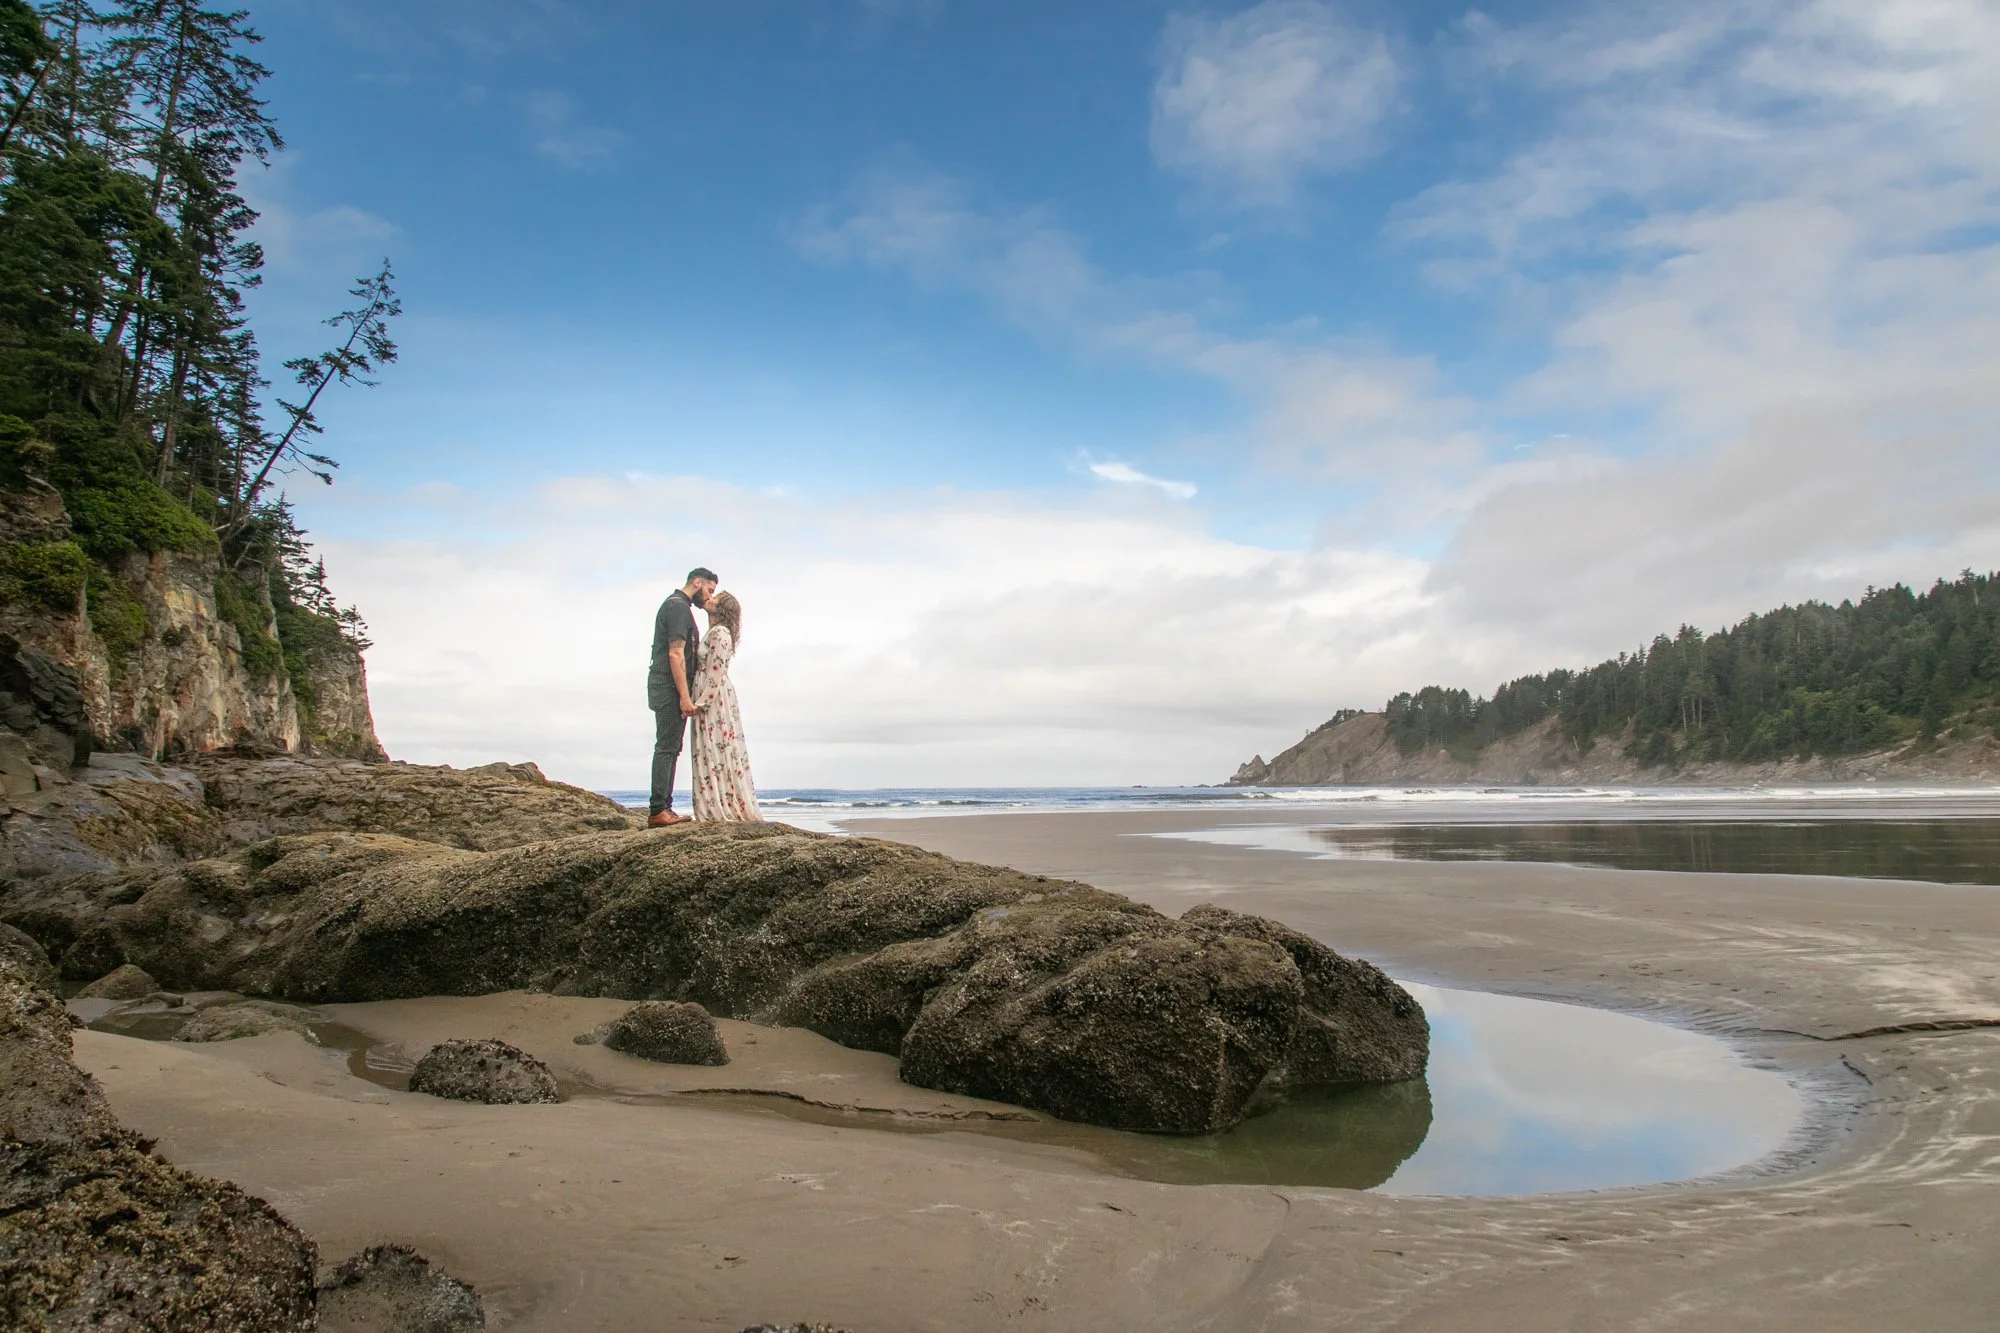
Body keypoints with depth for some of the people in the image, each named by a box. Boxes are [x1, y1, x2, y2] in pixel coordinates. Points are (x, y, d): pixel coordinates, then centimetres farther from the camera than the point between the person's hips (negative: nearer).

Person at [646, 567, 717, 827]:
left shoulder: (676, 605, 21)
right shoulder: (678, 606, -11)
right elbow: (676, 655, -19)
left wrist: (685, 695, 20)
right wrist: (685, 696, -22)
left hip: (668, 691, 10)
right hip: (670, 689, -10)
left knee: (670, 748, 10)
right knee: (667, 747, -11)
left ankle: (664, 808, 11)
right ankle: (658, 811, -11)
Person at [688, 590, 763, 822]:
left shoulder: (719, 633, -13)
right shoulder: (714, 632, 17)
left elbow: (716, 672, -19)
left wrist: (700, 703, -20)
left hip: (716, 699, -10)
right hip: (711, 700, 10)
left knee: (718, 751, -7)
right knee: (713, 753, 8)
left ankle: (726, 808, -5)